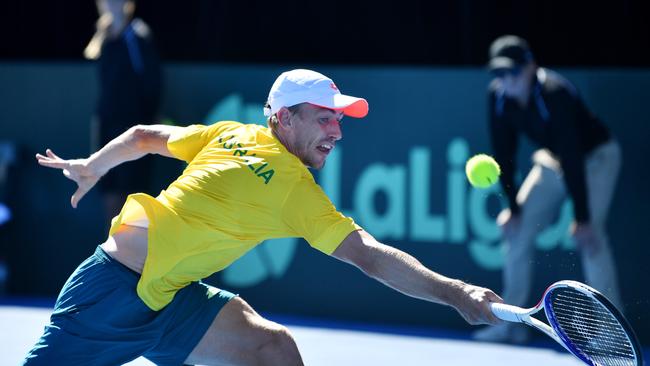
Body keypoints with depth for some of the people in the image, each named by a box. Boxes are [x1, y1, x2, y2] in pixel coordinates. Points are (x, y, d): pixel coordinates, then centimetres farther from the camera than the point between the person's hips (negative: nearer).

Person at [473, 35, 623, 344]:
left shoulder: (555, 94, -35)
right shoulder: (498, 94, -16)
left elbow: (572, 159, -35)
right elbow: (503, 151, -6)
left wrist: (582, 218, -35)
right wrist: (512, 207, -8)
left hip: (596, 156, -7)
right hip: (552, 159, 7)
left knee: (589, 236, -24)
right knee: (517, 229, 2)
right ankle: (512, 324, 13)